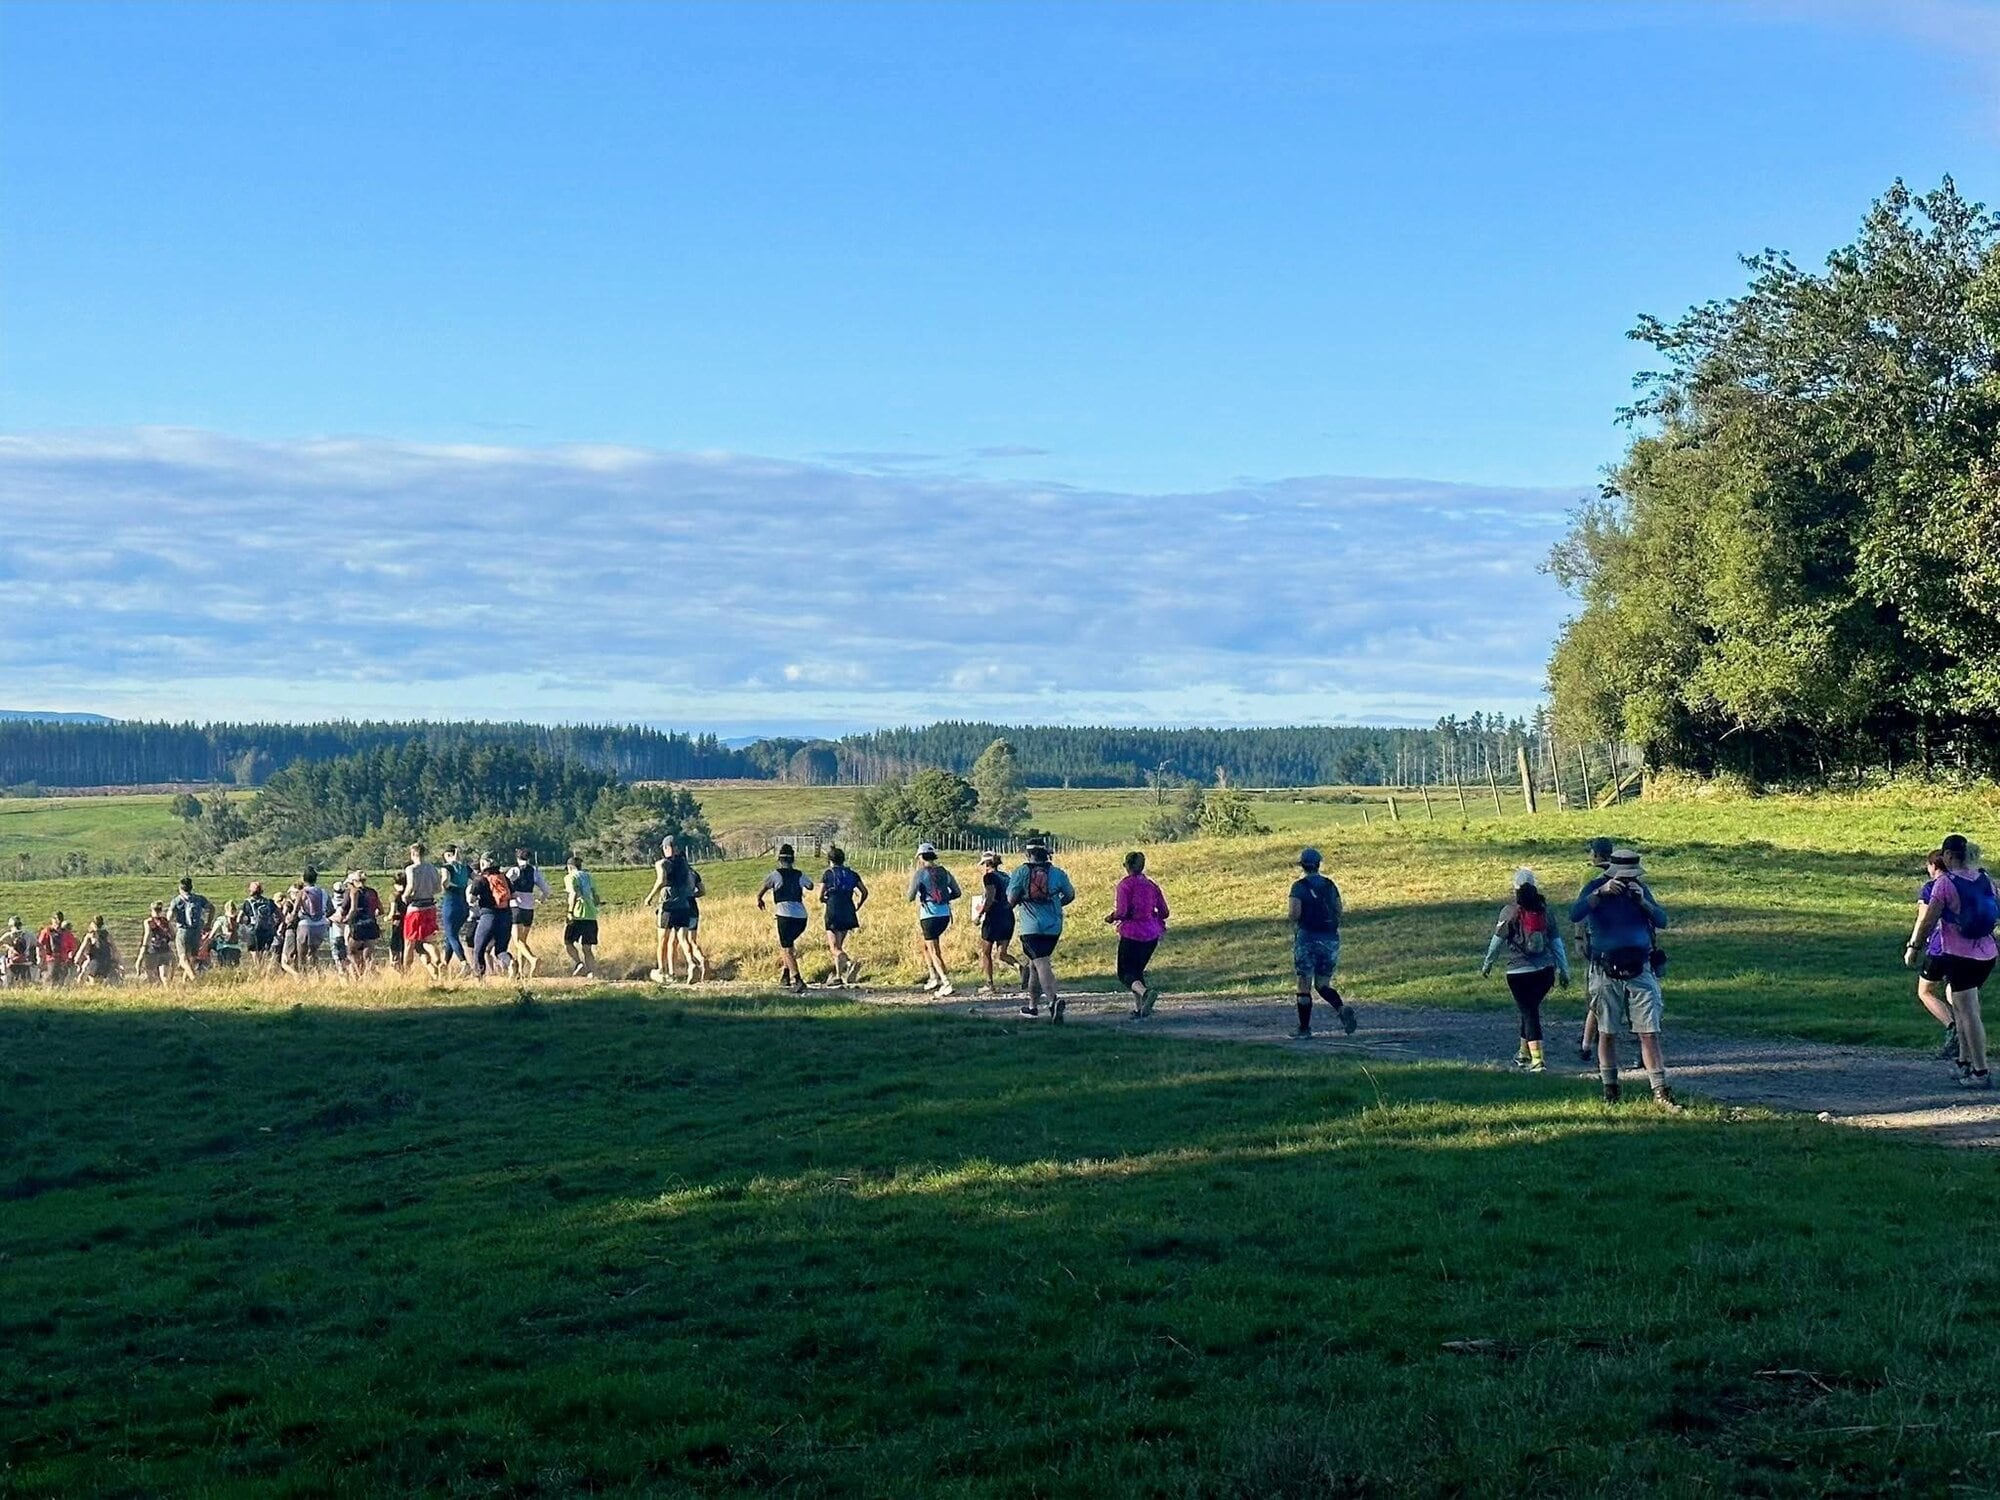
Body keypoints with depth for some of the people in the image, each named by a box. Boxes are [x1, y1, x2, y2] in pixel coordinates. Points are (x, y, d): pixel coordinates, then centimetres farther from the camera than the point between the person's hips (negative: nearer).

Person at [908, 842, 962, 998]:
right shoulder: (944, 872, 10)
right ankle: (934, 976, 19)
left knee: (934, 952, -2)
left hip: (929, 916, -6)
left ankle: (946, 984, -12)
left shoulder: (919, 873, -6)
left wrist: (905, 894, 13)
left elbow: (911, 897, -8)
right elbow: (957, 893, 13)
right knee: (926, 945, 25)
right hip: (945, 915, 6)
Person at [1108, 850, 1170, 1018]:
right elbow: (1163, 912, 8)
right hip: (1152, 935, 6)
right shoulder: (1151, 884, 7)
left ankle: (1145, 992, -30)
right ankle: (1139, 1009, 15)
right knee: (1137, 969, 21)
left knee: (1125, 973, -1)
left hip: (1132, 934, -6)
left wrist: (1112, 918, 2)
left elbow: (1121, 912, -18)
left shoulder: (1126, 884, -10)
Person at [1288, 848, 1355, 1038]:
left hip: (1307, 938, -5)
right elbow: (1339, 911, 7)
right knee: (1323, 984, 13)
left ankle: (1304, 1028, 7)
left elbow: (1295, 913, -15)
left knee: (1304, 985, 4)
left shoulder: (1299, 886, -6)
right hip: (1331, 939, 5)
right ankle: (1342, 1009, -13)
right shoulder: (1329, 885, 10)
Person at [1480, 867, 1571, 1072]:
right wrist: (1564, 970, 14)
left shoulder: (1509, 911, -6)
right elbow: (1556, 942, 8)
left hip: (1519, 972, -4)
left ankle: (1537, 1060, -15)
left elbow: (1498, 941, -1)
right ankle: (1524, 1054, 34)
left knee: (1529, 1013, -3)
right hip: (1546, 970, 4)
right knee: (1530, 1010, 21)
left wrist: (1487, 965, 12)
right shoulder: (1544, 910, 6)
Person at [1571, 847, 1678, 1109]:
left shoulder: (1640, 889, 5)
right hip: (1607, 973, -1)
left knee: (1650, 1033, -3)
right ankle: (1609, 1089, 19)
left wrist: (1642, 900, -16)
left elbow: (1662, 920, -1)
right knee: (1607, 1034, 7)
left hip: (1640, 971, 1)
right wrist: (1602, 892, -28)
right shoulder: (1595, 888, -4)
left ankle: (1660, 1092, -3)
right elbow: (1575, 915, -20)